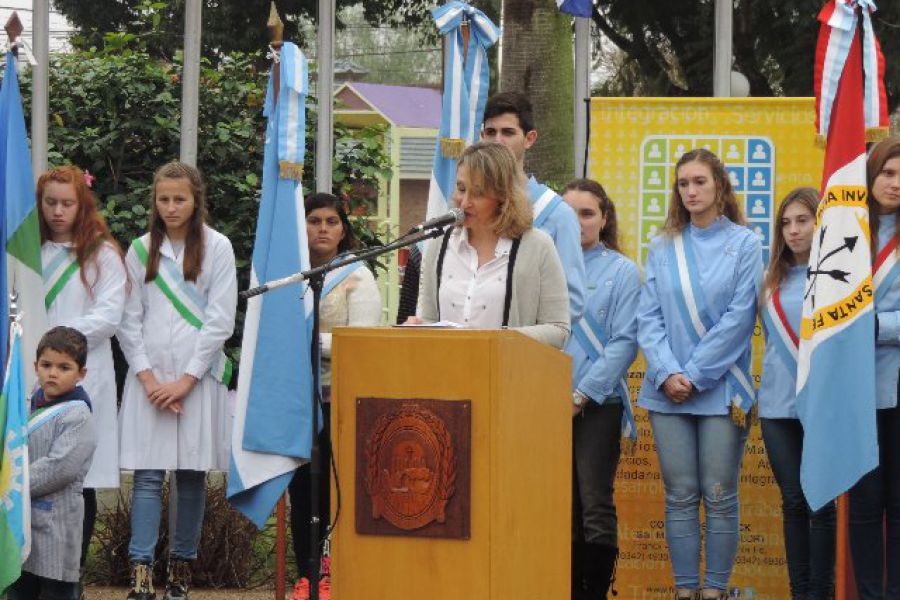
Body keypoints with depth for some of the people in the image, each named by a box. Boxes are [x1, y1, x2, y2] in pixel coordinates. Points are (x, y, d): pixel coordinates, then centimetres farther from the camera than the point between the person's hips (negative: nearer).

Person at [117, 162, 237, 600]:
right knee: (147, 474, -6)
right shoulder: (140, 250, 7)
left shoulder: (216, 248, 1)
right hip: (149, 376, 1)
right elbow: (129, 321, 6)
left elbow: (220, 321, -3)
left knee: (192, 473, 3)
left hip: (197, 375, -1)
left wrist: (185, 380, -8)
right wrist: (148, 377, -5)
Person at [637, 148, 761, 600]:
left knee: (719, 496, -1)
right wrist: (666, 373, -11)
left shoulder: (743, 244, 1)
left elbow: (738, 318, -7)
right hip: (668, 391, 3)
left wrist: (695, 374, -12)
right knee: (680, 496, 4)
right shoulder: (662, 248, 10)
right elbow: (649, 317, 4)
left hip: (720, 389, -3)